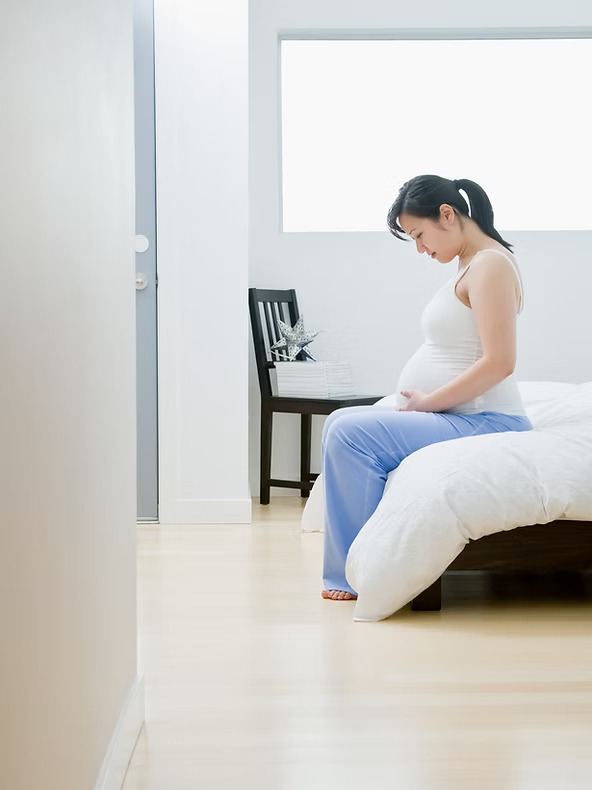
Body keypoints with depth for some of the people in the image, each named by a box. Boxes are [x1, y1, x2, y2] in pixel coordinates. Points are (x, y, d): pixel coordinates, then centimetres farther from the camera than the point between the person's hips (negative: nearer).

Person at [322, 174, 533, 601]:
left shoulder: (490, 265, -14)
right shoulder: (472, 265, 18)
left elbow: (499, 362, -22)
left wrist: (427, 402, -16)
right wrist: (419, 404, 8)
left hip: (485, 422, -11)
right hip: (455, 417, 11)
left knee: (351, 432, -22)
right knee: (342, 421, 8)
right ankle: (353, 568, 8)